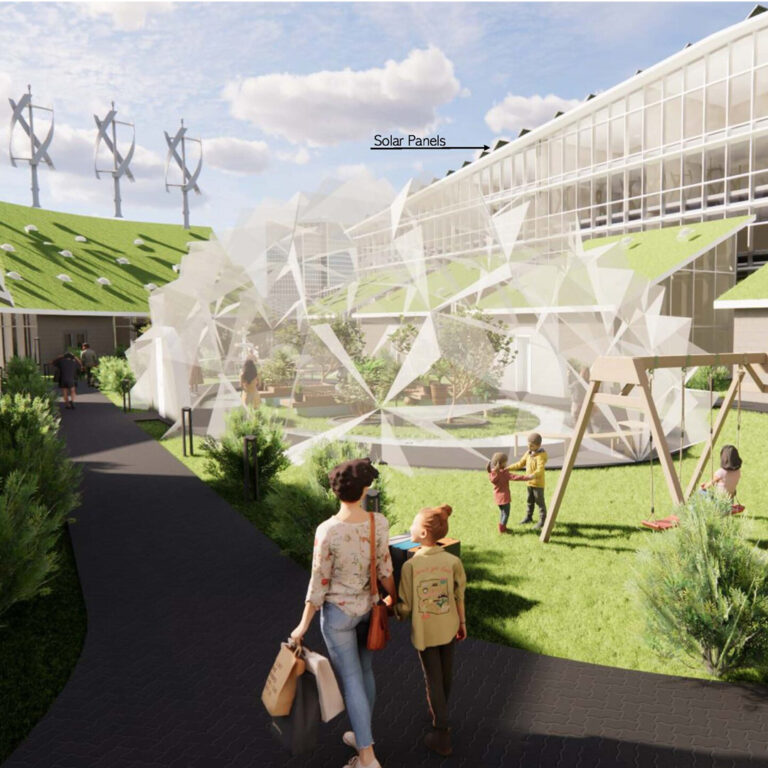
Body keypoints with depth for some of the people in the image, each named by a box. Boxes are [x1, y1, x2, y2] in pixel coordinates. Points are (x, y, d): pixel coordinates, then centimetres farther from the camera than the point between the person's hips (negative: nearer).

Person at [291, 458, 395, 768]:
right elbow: (384, 569, -7)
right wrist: (394, 598, 14)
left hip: (338, 613, -5)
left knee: (350, 682, 9)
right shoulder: (379, 522, -18)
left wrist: (303, 624, -4)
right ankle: (362, 736, 43)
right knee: (364, 671, 25)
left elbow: (319, 583, -19)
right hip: (367, 606, 5)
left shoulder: (327, 531, -29)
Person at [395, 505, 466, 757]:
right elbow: (459, 596, -4)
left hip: (424, 632, -3)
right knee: (446, 674, 23)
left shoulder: (410, 565, -23)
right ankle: (440, 716, 46)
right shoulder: (453, 561, -16)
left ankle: (442, 735, 18)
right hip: (448, 628, 3)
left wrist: (395, 611, 6)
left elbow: (404, 606, -16)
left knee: (433, 680, 12)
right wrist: (462, 622, 11)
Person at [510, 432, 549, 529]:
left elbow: (540, 469, -32)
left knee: (540, 502, 2)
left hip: (538, 483, -8)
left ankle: (542, 520, 12)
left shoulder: (541, 455, -20)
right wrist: (508, 468, 4)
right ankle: (528, 517, 35)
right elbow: (520, 464, 11)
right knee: (530, 500, 20)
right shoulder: (528, 453, 4)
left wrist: (533, 475, -52)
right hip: (529, 482, 8)